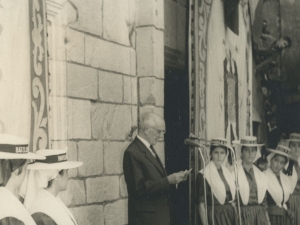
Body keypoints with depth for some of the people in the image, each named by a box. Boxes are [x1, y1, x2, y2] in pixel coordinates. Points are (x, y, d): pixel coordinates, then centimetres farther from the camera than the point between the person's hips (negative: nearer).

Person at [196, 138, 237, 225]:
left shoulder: (229, 174, 11)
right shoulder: (203, 175, -7)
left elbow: (233, 201, 15)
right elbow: (201, 203, -10)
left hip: (230, 215, 5)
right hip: (214, 217, -5)